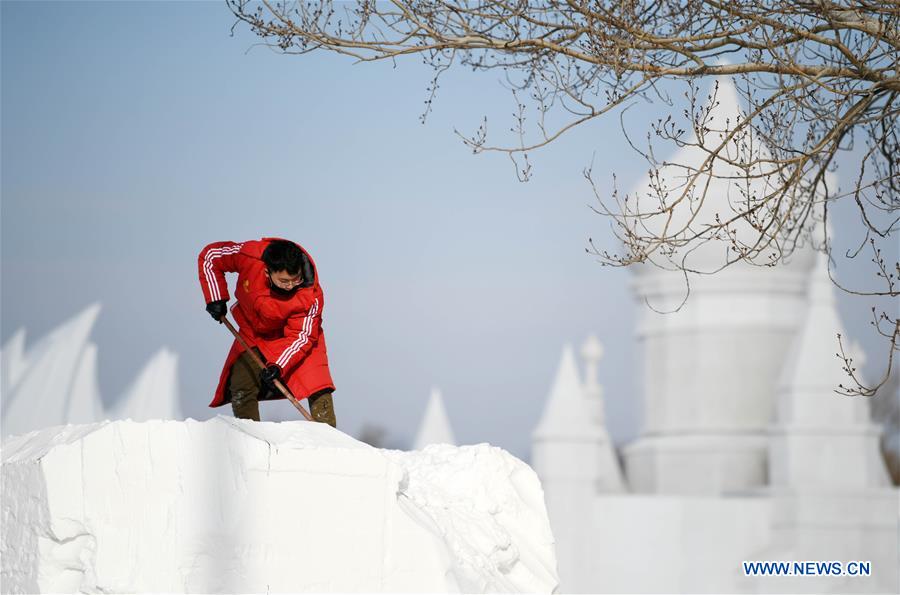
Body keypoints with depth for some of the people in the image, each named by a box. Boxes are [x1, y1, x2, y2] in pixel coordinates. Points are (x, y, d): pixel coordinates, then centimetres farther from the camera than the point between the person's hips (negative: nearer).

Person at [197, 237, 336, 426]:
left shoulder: (311, 294, -34)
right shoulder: (250, 256, -31)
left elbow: (300, 336, -25)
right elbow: (210, 256, -14)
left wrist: (279, 366, -38)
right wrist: (216, 298, -16)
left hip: (293, 334, -2)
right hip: (254, 333, 2)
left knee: (317, 388, -18)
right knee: (241, 390, -7)